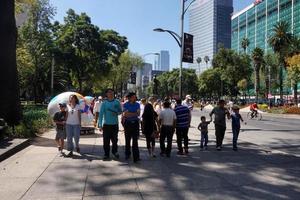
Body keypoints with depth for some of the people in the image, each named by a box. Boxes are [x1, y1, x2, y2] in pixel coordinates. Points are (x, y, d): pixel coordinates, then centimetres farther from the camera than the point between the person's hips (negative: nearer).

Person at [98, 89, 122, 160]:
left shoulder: (117, 102, 2)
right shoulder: (104, 103, -2)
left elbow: (120, 111, 12)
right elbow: (101, 114, -5)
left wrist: (116, 113, -12)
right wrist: (100, 125, -11)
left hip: (115, 124, 1)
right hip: (106, 124, -1)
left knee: (114, 140, 10)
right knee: (106, 141, 1)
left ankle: (114, 152, 32)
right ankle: (106, 154, 14)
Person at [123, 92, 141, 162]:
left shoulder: (137, 104, 6)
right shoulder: (125, 105, 1)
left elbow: (138, 114, -6)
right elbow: (124, 114, -11)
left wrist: (129, 113, -13)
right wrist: (134, 113, -12)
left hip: (135, 123, 0)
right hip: (127, 123, 0)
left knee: (135, 140, -5)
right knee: (127, 140, 11)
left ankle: (136, 157, -6)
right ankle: (127, 154, 29)